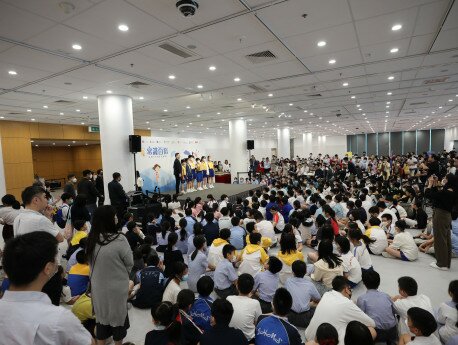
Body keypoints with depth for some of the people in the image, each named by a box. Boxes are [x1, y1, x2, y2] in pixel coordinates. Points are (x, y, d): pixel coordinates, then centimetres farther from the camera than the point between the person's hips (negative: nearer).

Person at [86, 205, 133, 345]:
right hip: (117, 287, -4)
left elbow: (92, 263, 3)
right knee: (118, 315, 18)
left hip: (98, 286, 5)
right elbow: (130, 263, -15)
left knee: (101, 315, 23)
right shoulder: (119, 239, -27)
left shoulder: (91, 239, -10)